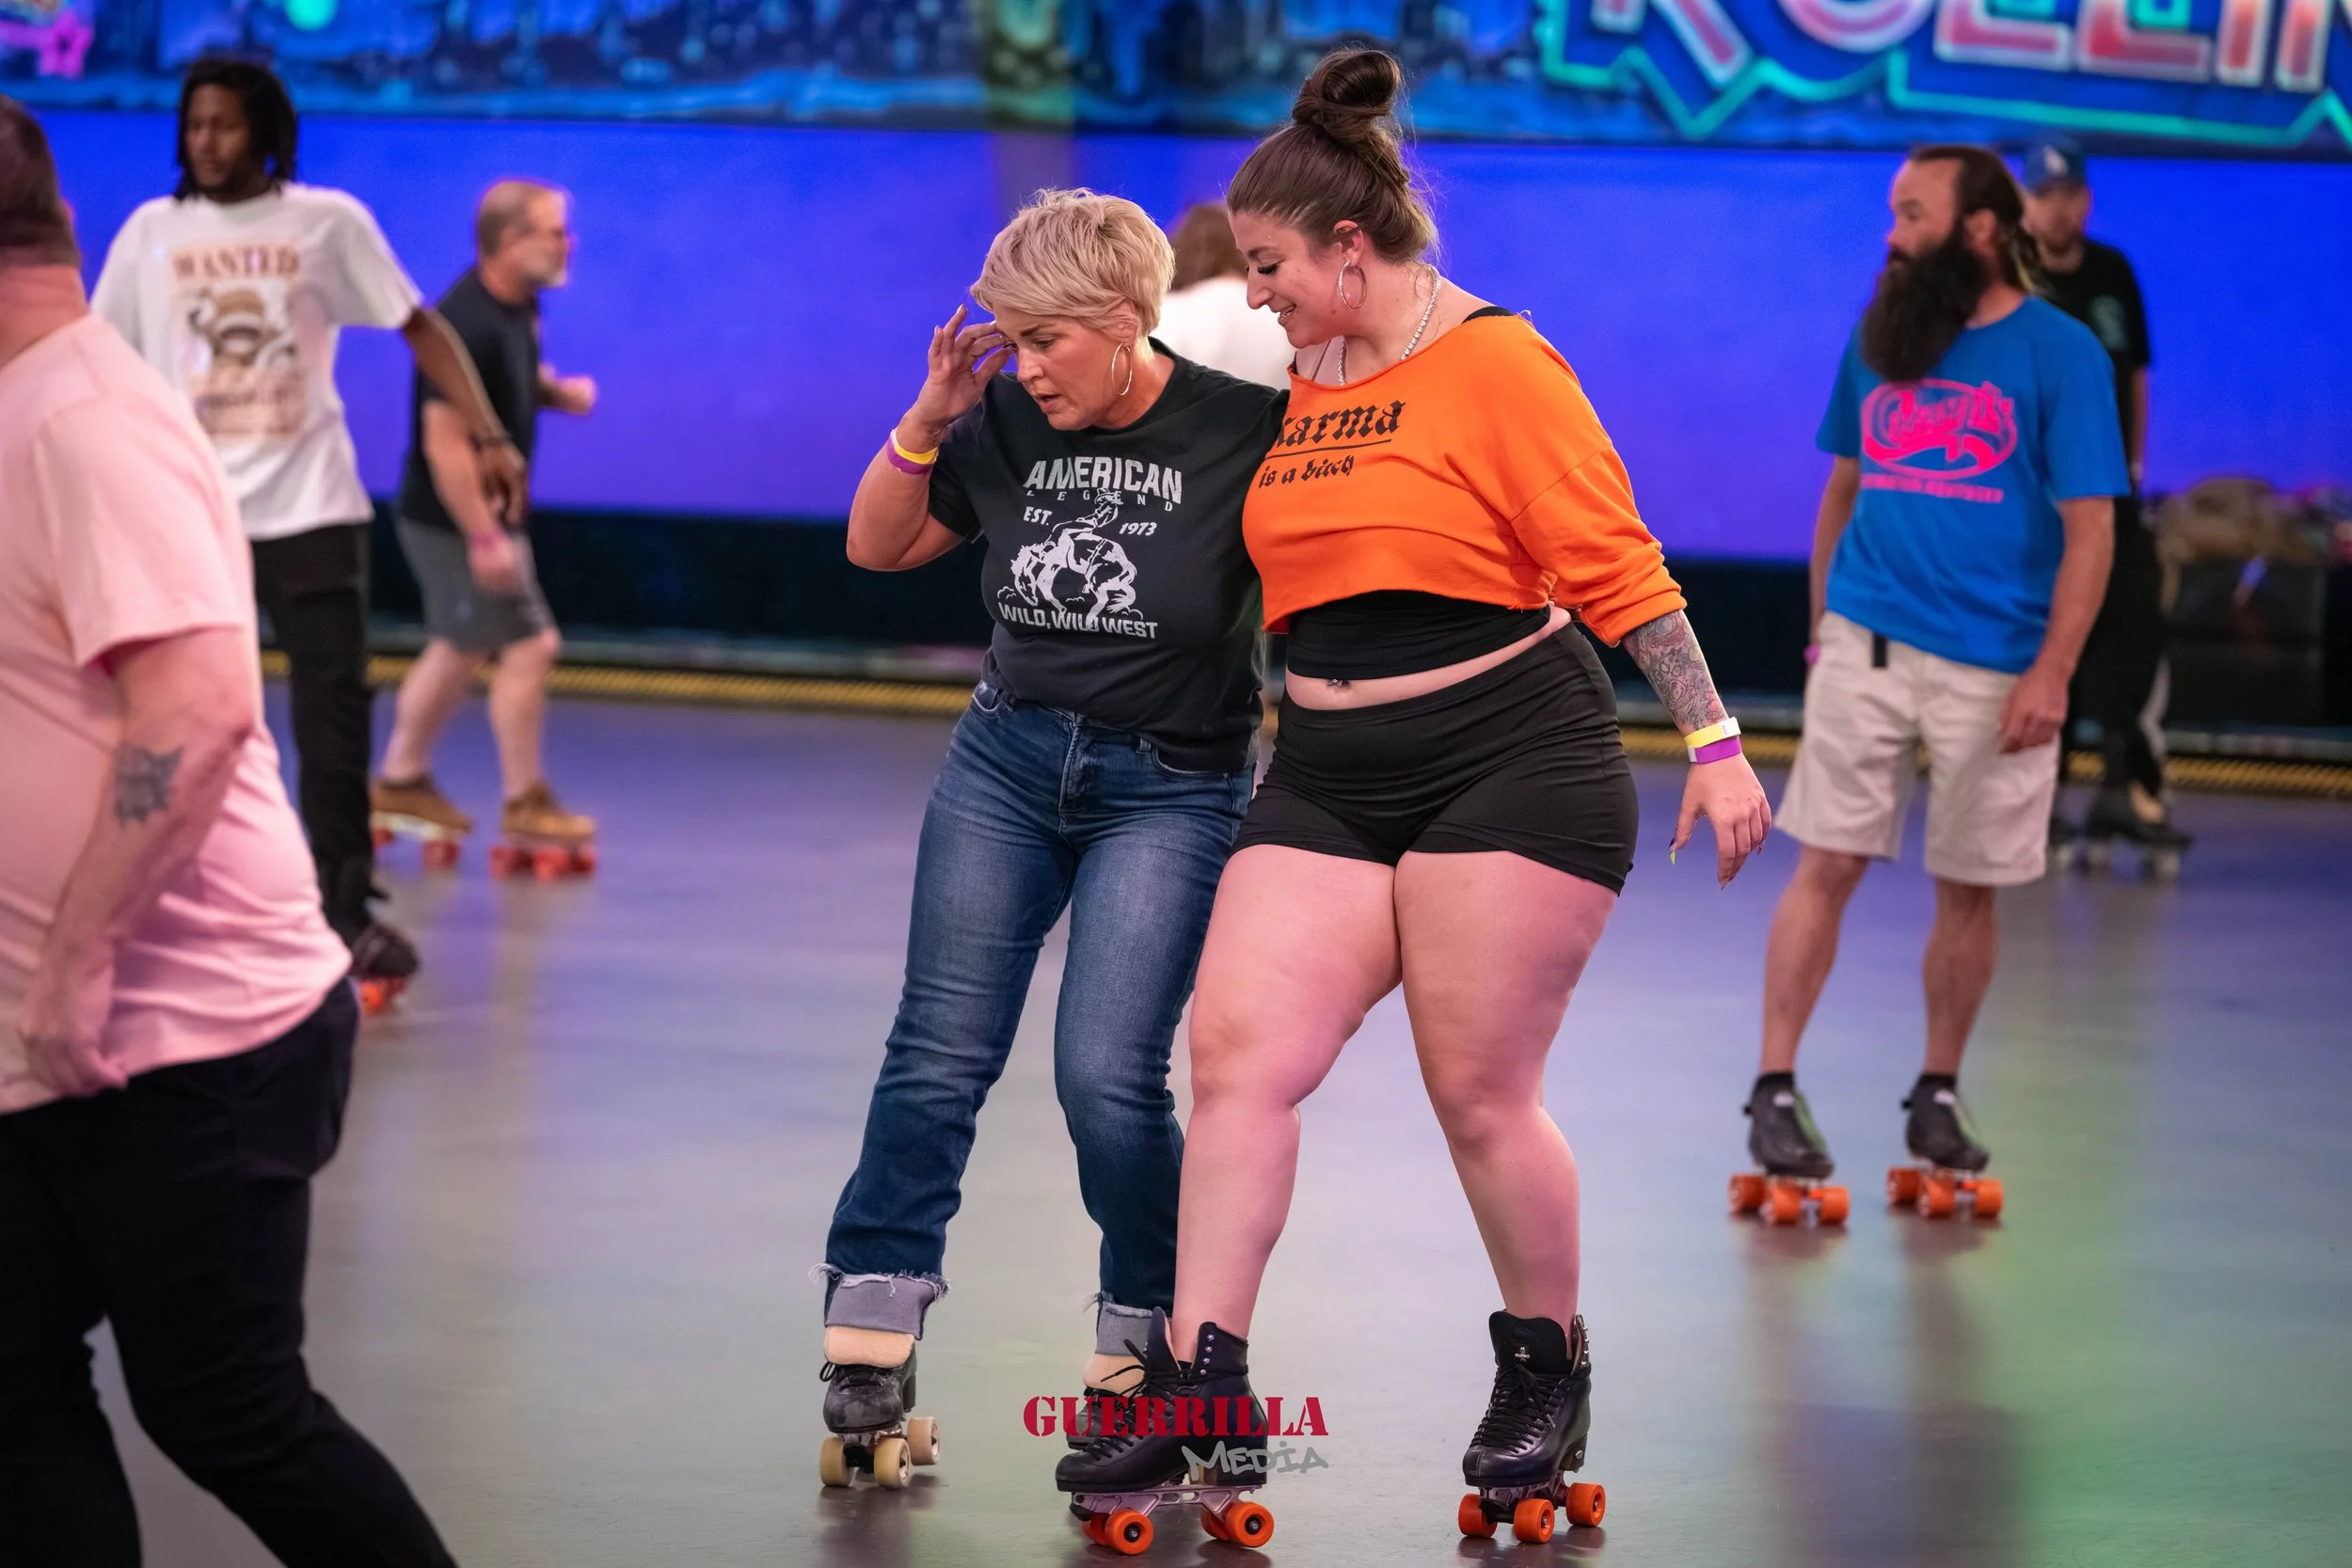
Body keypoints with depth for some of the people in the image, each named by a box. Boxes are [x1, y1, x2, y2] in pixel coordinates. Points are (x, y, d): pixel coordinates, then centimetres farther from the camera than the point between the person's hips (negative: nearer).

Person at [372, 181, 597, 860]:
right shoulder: (468, 326, -26)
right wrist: (484, 538, -28)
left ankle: (401, 780, 31)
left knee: (459, 647, 19)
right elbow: (444, 443, -28)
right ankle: (524, 803, 5)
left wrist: (557, 389, 2)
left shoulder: (518, 306, 3)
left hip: (483, 512, 10)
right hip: (456, 520, -10)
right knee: (528, 646, -6)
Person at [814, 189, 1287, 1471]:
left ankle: (1150, 1331, 8)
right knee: (940, 1055, 0)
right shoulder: (1008, 426, -1)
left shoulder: (1242, 434, -13)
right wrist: (926, 424, -5)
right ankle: (873, 1329, 8)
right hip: (1007, 759, 4)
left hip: (1168, 789, -4)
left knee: (1106, 1073, -13)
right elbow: (877, 547, 10)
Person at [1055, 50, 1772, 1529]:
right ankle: (1197, 1381, -6)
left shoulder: (1494, 363, -8)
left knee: (1481, 1093, -2)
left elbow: (1619, 567, -8)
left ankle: (1549, 1370, 20)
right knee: (1238, 1045, -9)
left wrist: (1715, 745, -10)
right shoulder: (1292, 379, 13)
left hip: (1512, 766, -6)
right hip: (1328, 782, 6)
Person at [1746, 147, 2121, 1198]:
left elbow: (2089, 529, -7)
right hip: (1866, 645, 2)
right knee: (1825, 866, -3)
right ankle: (1775, 1091, 2)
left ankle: (1938, 1097, 21)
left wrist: (2050, 674, -14)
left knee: (1968, 891, 7)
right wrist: (1823, 624, 15)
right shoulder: (1880, 339, 9)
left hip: (1993, 668, -2)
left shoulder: (2059, 353, -5)